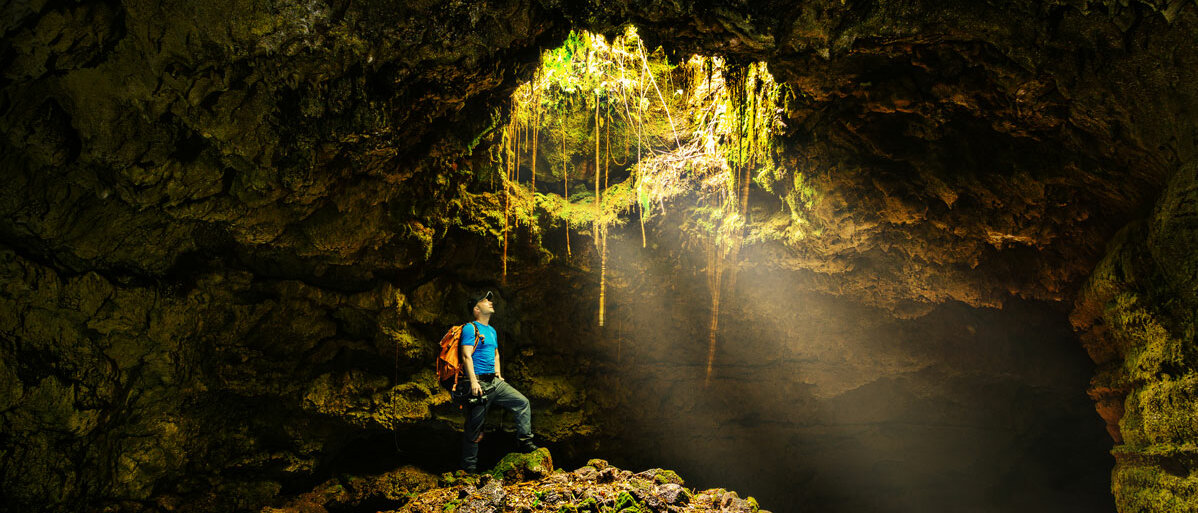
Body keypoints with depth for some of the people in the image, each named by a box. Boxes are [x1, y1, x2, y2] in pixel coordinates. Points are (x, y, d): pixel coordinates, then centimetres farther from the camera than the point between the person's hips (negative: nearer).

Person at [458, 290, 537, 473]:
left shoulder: (492, 331, 18)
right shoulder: (470, 328, -8)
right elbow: (466, 356, -17)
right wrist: (473, 381, -24)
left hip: (495, 382, 8)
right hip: (479, 383, -8)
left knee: (523, 403, -1)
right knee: (474, 426, -2)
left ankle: (524, 441, 7)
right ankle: (469, 467, 7)